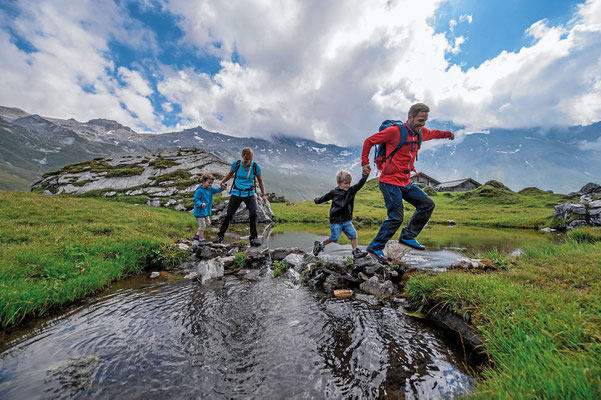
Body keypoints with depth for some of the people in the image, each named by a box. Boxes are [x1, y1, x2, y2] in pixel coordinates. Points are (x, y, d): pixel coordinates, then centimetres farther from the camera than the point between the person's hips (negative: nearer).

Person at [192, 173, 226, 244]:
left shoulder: (210, 188, 3)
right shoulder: (199, 190, -21)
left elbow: (216, 190, 5)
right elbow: (195, 199, -22)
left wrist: (222, 188, -16)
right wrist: (201, 204, -38)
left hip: (206, 211, 9)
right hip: (200, 211, -9)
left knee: (208, 223, 19)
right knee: (202, 225, 0)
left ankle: (197, 235, 33)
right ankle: (201, 239, 17)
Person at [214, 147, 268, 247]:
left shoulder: (255, 166, -10)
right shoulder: (236, 164, -8)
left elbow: (260, 181, 1)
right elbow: (230, 174, 11)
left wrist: (264, 195, -1)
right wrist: (222, 182, -4)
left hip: (249, 194, -1)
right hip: (236, 193, 1)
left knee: (253, 214, -21)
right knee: (229, 215, 5)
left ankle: (253, 239, -9)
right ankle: (220, 236, 27)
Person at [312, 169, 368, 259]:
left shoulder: (352, 190, 0)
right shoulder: (334, 192, -8)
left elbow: (360, 184, -14)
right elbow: (324, 198, 8)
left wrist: (365, 175, -28)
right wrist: (317, 200, 21)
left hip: (346, 220, 4)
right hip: (336, 221, -4)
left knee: (353, 234, -1)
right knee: (334, 238, 0)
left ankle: (356, 251, 14)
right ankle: (319, 245, 21)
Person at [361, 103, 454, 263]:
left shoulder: (421, 132, 12)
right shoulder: (394, 131, -12)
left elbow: (432, 133, 39)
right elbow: (369, 141, -5)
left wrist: (447, 134, 53)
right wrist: (365, 163, -6)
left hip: (406, 182, 9)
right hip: (390, 182, -9)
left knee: (428, 204, 8)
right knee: (396, 217, -11)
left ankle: (408, 236, 15)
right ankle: (375, 247, 3)